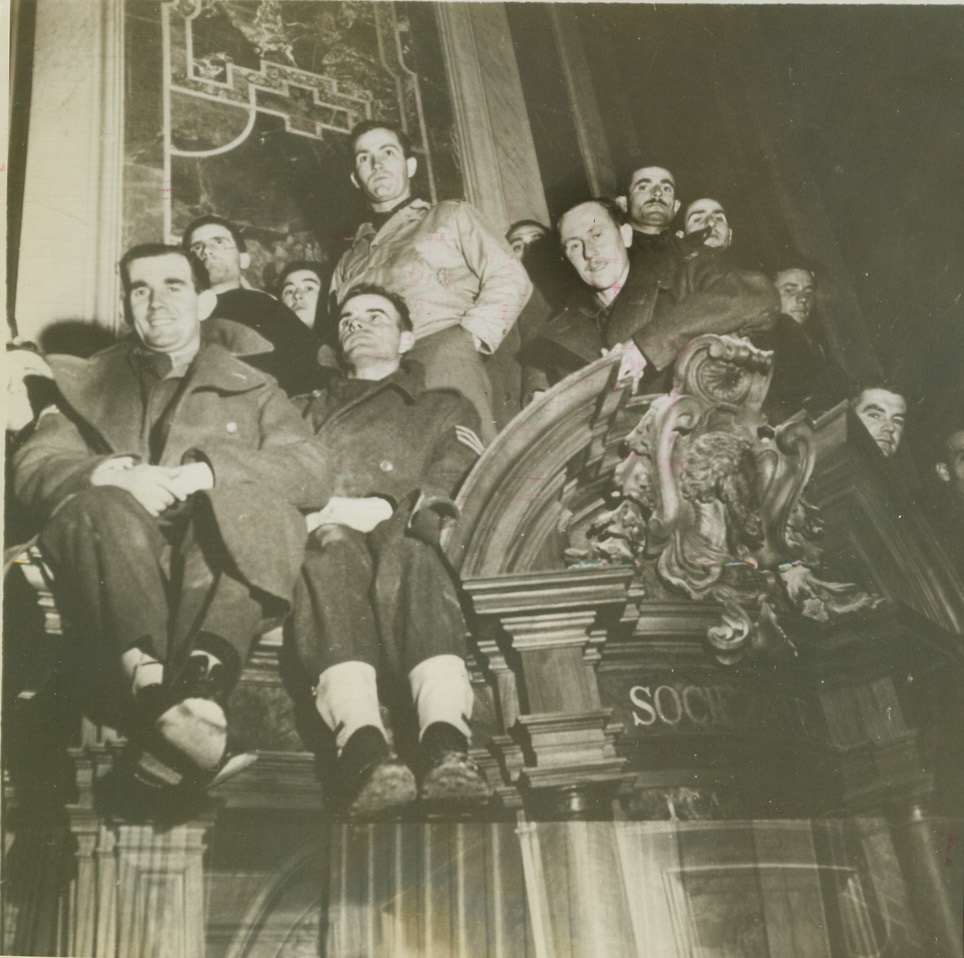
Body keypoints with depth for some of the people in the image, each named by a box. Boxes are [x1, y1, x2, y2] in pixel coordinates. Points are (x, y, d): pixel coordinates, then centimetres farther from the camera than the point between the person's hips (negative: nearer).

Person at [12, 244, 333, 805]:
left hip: (218, 567, -1)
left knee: (244, 502, -32)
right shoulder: (86, 385, 30)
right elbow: (33, 468, 11)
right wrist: (110, 473, -12)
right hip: (119, 563, 1)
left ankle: (198, 689, -53)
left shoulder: (254, 390, 26)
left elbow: (314, 473, 6)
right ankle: (155, 688, -52)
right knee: (100, 507, -31)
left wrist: (209, 472, -10)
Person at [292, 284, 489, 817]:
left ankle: (446, 747, -59)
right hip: (318, 536, 1)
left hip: (399, 539, 0)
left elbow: (451, 493, 10)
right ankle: (362, 748, -57)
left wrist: (386, 509, -9)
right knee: (334, 549, -37)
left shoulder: (445, 409, 30)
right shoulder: (309, 409, 36)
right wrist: (321, 515, -5)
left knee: (409, 556, -38)